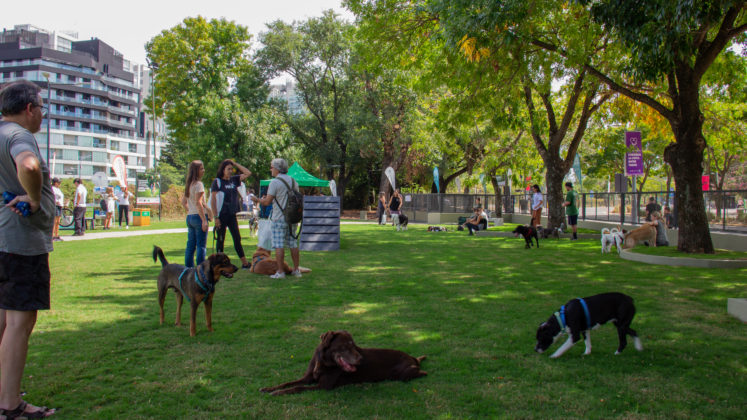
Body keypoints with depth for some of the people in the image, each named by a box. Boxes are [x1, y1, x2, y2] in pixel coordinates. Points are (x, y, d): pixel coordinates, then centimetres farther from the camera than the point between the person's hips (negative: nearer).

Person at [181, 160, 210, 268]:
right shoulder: (198, 184, -12)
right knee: (201, 246, -5)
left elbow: (183, 201, 21)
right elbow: (198, 203, -19)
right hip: (198, 216, -9)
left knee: (190, 245, 12)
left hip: (190, 217, 9)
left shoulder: (188, 184, 14)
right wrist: (204, 220, -20)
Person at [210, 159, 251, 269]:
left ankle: (245, 263, 9)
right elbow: (213, 200, -9)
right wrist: (216, 217, -14)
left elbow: (248, 173, 11)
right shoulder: (217, 181, -6)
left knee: (237, 238, 6)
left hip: (232, 215, 5)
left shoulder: (234, 180, 9)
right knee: (220, 240, 3)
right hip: (222, 215, -5)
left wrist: (235, 164, 5)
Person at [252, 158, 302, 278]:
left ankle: (280, 272, -3)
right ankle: (296, 270, 14)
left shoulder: (275, 182, -10)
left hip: (279, 219, -7)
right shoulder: (293, 181, 10)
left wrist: (258, 200, 8)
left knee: (279, 246, -3)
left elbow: (267, 202, -14)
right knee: (293, 245, 11)